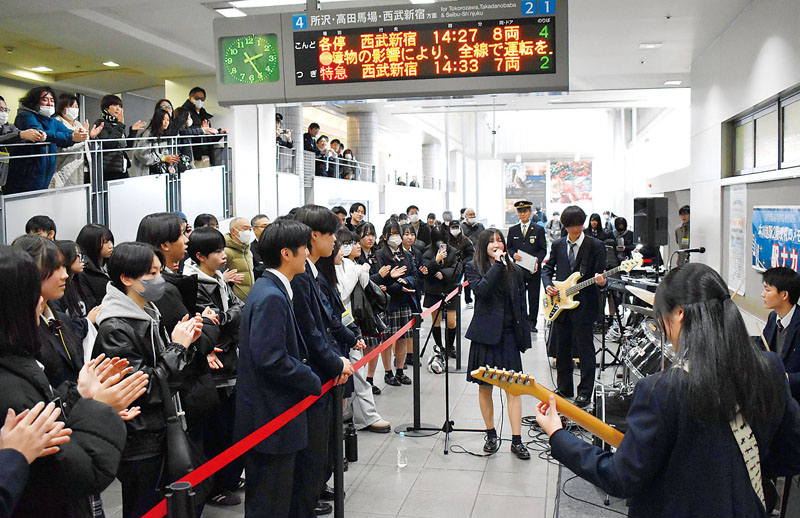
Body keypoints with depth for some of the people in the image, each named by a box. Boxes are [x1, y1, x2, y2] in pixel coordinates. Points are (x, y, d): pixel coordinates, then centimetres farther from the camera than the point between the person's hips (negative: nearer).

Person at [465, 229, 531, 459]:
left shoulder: (514, 270, 8)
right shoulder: (473, 267, 1)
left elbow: (521, 305, 10)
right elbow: (481, 289, -19)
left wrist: (524, 336, 7)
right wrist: (497, 264, -16)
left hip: (509, 334, 1)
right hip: (485, 334, -1)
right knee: (485, 387, 7)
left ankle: (516, 440, 3)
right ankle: (491, 435, 23)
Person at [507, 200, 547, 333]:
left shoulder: (538, 230, 4)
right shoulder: (513, 230, 10)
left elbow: (543, 249, 3)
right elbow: (509, 247, 13)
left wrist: (537, 262, -13)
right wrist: (513, 254, -9)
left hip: (534, 269, -1)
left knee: (533, 297, 2)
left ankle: (531, 323, 10)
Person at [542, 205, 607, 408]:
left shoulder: (595, 246, -3)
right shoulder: (557, 245, 8)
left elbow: (600, 274, -4)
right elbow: (547, 267, 17)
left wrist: (601, 281, -26)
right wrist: (548, 285, -1)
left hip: (583, 304, -4)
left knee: (585, 349, 0)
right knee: (562, 349, 13)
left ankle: (585, 393, 9)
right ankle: (565, 388, 27)